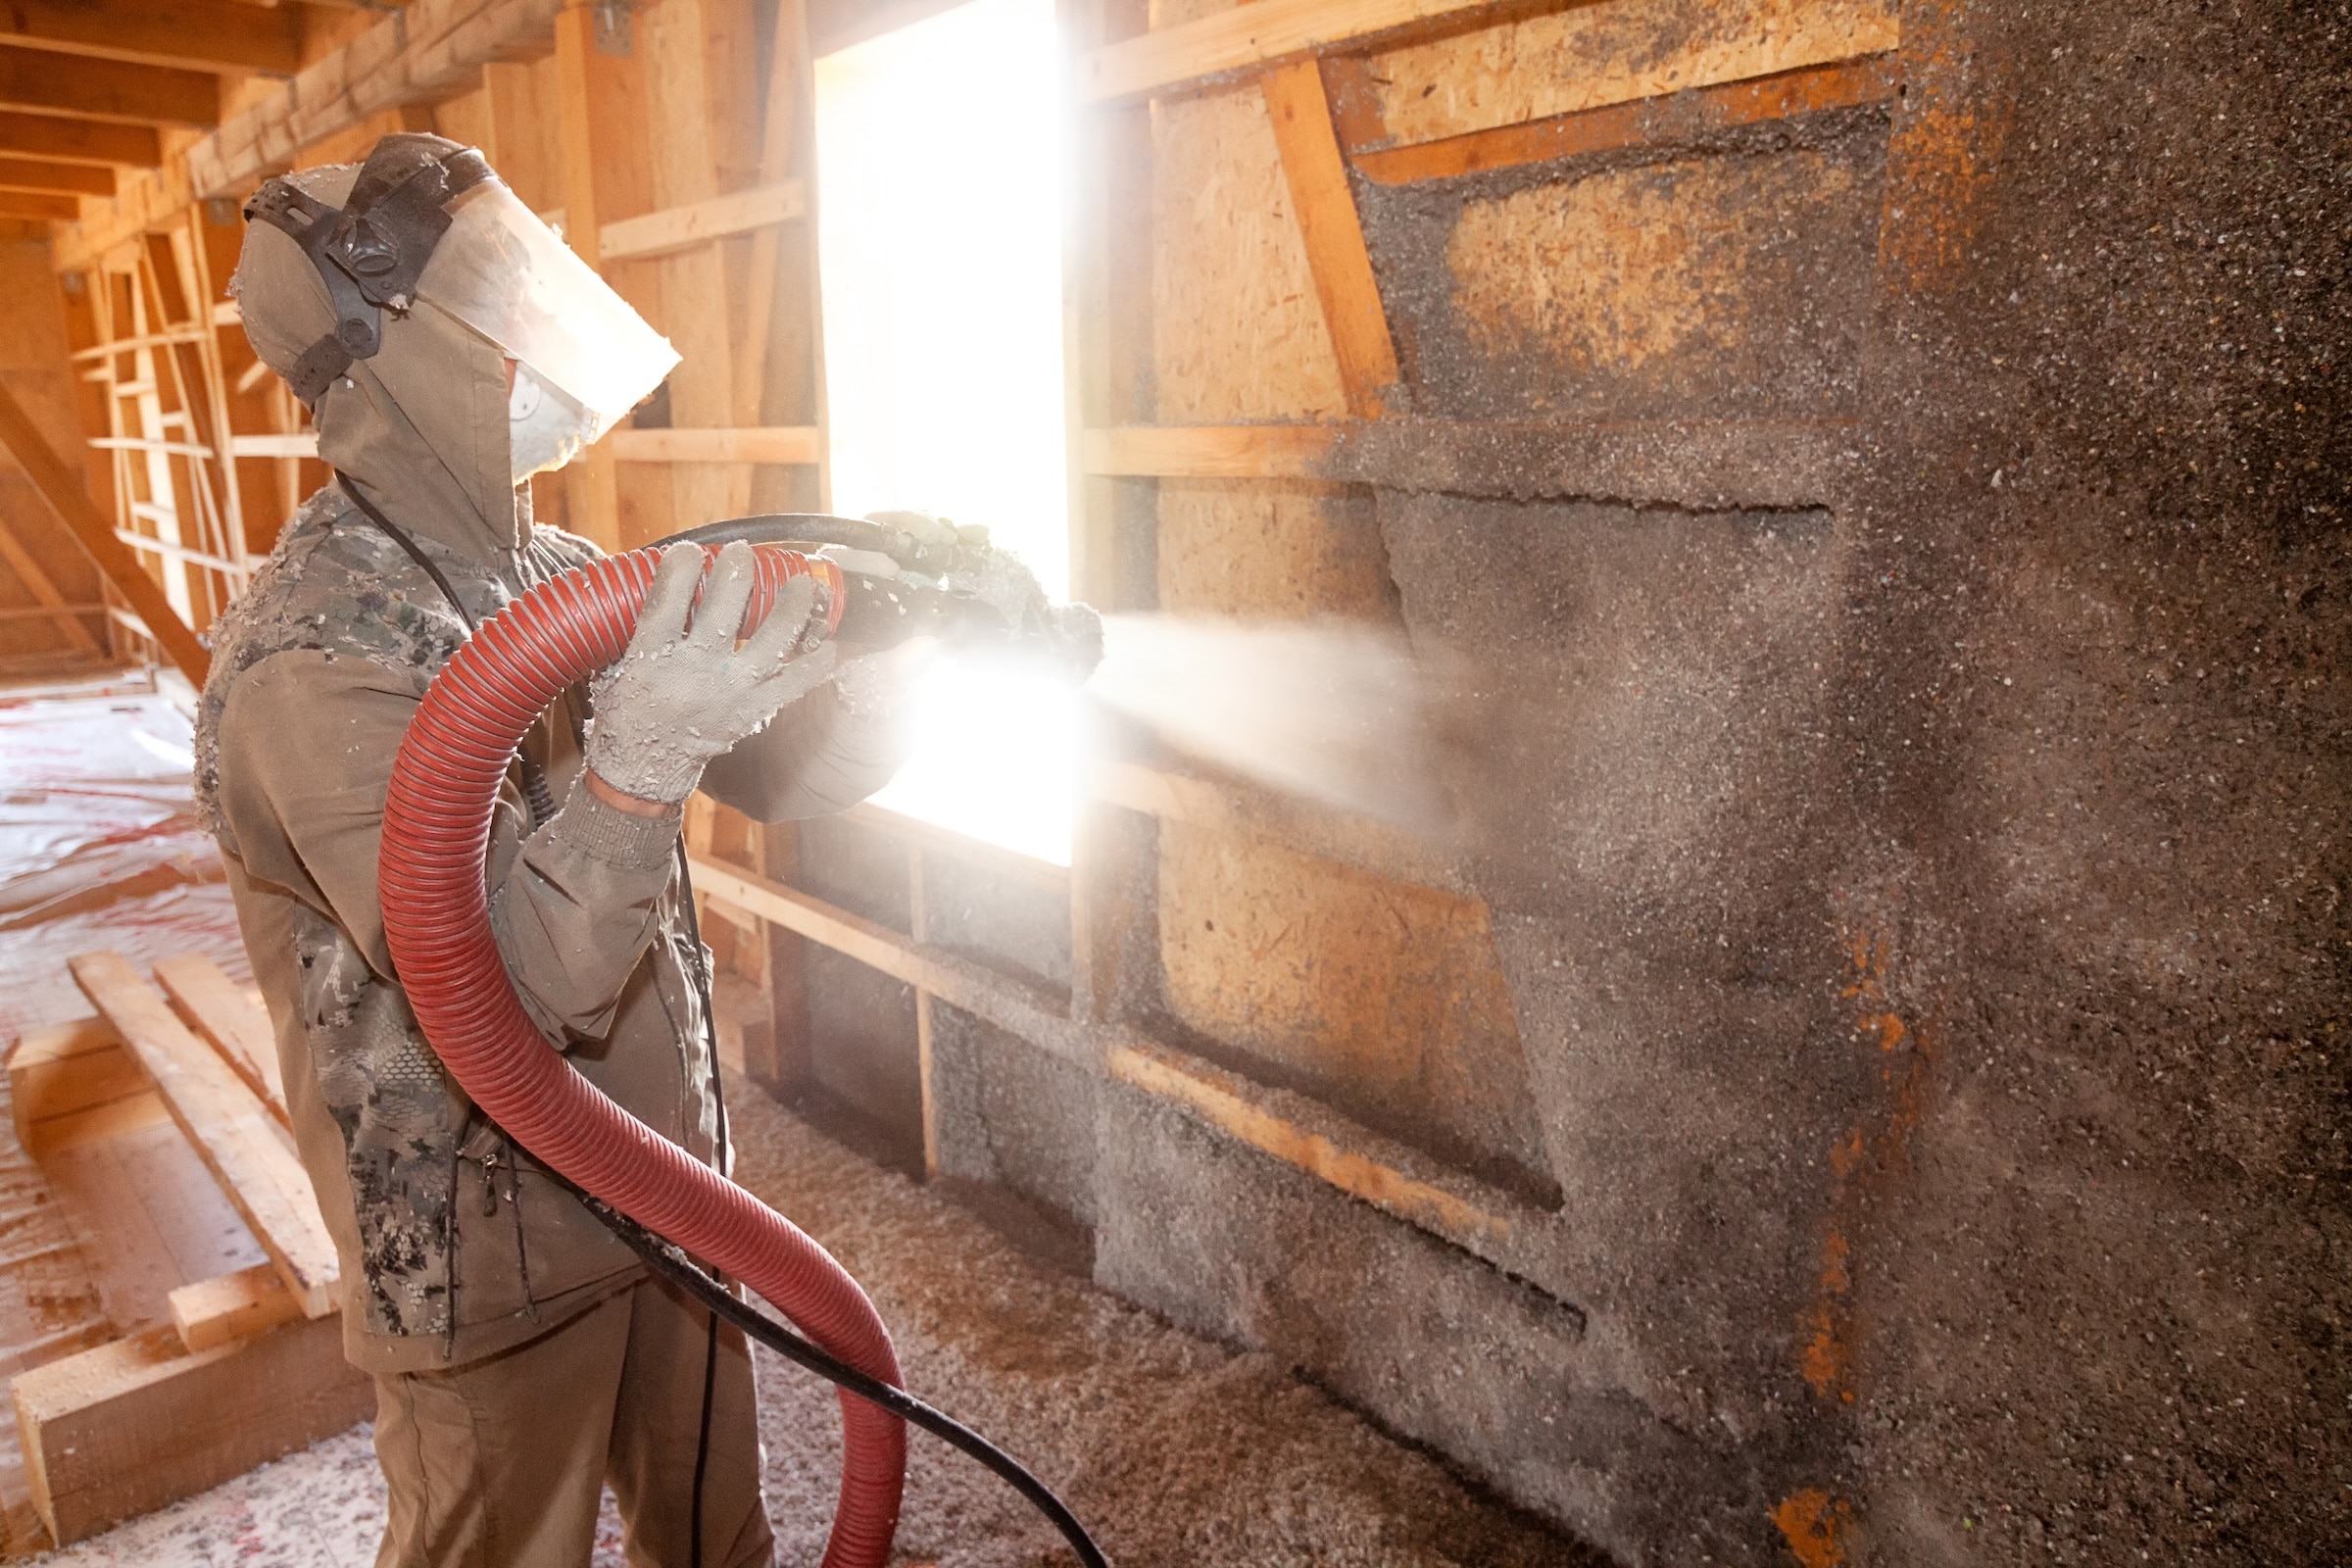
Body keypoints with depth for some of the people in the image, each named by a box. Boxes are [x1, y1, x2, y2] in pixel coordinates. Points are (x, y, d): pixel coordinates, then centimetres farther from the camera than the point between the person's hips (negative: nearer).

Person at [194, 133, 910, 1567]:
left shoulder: (565, 579, 2)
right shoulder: (318, 659, -22)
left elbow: (785, 772, 2)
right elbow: (512, 989, -28)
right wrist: (638, 760, -42)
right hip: (490, 1251, -6)